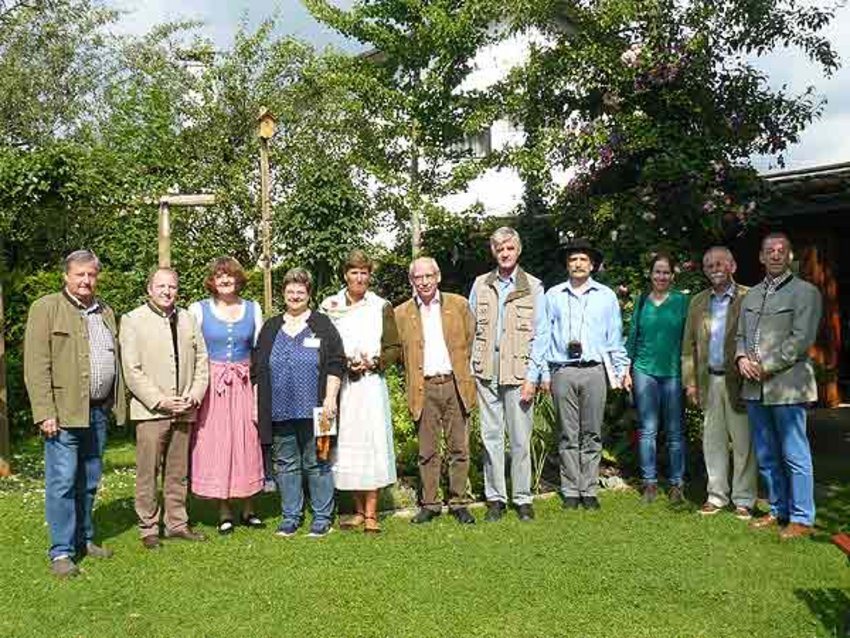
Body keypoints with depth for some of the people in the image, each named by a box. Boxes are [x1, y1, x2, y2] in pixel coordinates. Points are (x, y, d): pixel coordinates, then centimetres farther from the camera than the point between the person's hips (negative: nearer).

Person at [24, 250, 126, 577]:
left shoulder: (106, 312, 16)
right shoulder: (46, 308, -3)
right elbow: (36, 365, -9)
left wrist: (117, 405, 11)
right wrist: (45, 413, -16)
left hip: (98, 412, 6)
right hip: (64, 412, -6)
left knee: (89, 482, 14)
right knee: (62, 482, -4)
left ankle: (83, 539, 26)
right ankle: (61, 551, 4)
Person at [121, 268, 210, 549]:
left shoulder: (188, 319, 13)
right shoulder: (132, 320, -1)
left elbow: (202, 360, 12)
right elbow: (132, 370, -8)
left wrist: (194, 395, -3)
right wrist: (159, 401, -14)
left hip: (184, 410, 4)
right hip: (150, 410, -4)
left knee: (178, 473, 12)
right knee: (148, 473, 1)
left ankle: (176, 523, 23)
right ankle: (148, 528, 13)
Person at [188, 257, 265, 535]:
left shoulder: (253, 309, 8)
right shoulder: (198, 310, 2)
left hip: (244, 386, 2)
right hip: (211, 387, -1)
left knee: (247, 444, 5)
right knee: (215, 446, 1)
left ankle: (248, 509, 17)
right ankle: (224, 512, 11)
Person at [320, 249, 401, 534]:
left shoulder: (381, 307, 6)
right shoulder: (330, 306, 9)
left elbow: (395, 348, 7)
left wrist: (373, 362, -9)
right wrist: (342, 362, -7)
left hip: (371, 382, -2)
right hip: (339, 383, 2)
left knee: (371, 442, -7)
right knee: (347, 444, 3)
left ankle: (371, 513, -3)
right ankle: (359, 510, 12)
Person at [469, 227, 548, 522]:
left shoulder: (533, 287, 3)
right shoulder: (481, 285, 10)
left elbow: (539, 334, 1)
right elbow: (470, 329, 12)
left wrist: (532, 377, -6)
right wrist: (470, 370, 4)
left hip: (519, 372, -2)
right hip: (486, 372, 2)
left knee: (520, 439, 1)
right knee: (491, 436, 5)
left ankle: (522, 498, 12)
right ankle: (495, 498, 14)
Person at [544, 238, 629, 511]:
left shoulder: (606, 296, 10)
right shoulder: (553, 295, 9)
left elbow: (615, 336, 12)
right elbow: (544, 335, 9)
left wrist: (622, 369, 5)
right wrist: (543, 372, 5)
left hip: (595, 370, 0)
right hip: (563, 372, 0)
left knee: (592, 434, 3)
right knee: (568, 435, 3)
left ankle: (589, 491, 11)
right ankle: (570, 491, 9)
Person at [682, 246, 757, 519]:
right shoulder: (698, 302, 12)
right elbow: (689, 345, 13)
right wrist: (690, 381, 7)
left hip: (739, 381, -4)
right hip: (709, 382, 4)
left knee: (743, 442, 4)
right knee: (713, 441, 10)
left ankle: (743, 499, 14)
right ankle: (716, 495, 21)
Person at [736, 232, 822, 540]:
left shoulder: (805, 292, -3)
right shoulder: (751, 295, 16)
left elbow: (801, 339, -11)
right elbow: (741, 335, 19)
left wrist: (766, 367, -14)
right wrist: (741, 358, -2)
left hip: (787, 385, -6)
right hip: (755, 388, 6)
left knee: (794, 456, -1)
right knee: (766, 456, 13)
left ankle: (802, 519, 8)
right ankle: (778, 511, 25)